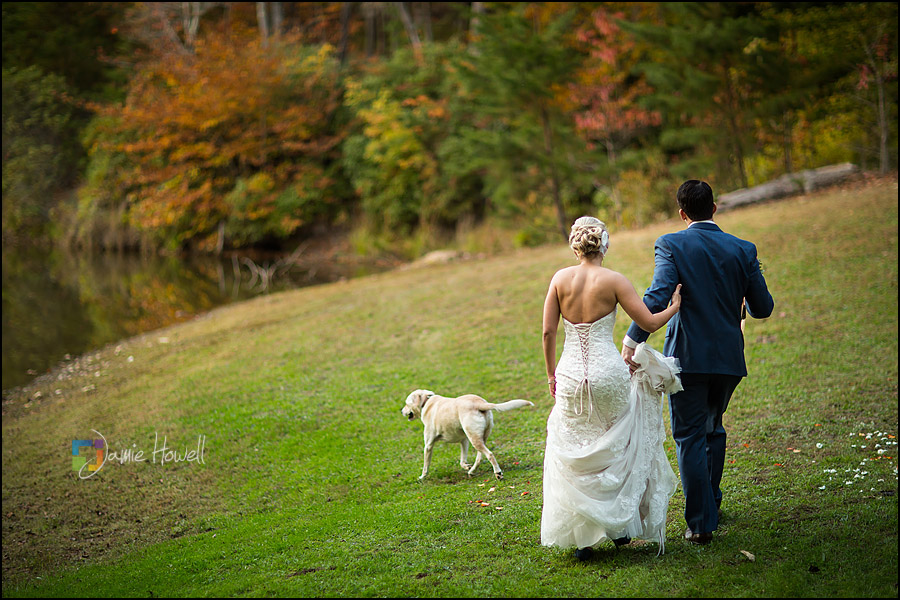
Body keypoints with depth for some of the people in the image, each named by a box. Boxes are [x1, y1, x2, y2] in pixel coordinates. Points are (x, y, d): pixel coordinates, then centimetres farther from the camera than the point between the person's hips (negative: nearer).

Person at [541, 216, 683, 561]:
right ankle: (620, 523, 23)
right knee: (617, 452, 20)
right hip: (608, 374, -2)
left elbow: (548, 332, 1)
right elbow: (649, 323, -6)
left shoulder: (561, 278, 0)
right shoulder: (614, 281, -7)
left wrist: (551, 373, 13)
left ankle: (582, 537, 15)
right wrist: (675, 306, 13)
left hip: (571, 374, 2)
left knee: (573, 457, 14)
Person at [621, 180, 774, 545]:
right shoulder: (743, 250, 2)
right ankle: (710, 501, 36)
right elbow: (762, 308, 4)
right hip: (729, 358, 4)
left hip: (688, 358, -4)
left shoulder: (672, 245, -8)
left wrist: (631, 343, -20)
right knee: (713, 429, 24)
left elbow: (656, 298, -20)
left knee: (690, 438, 3)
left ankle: (701, 522, 1)